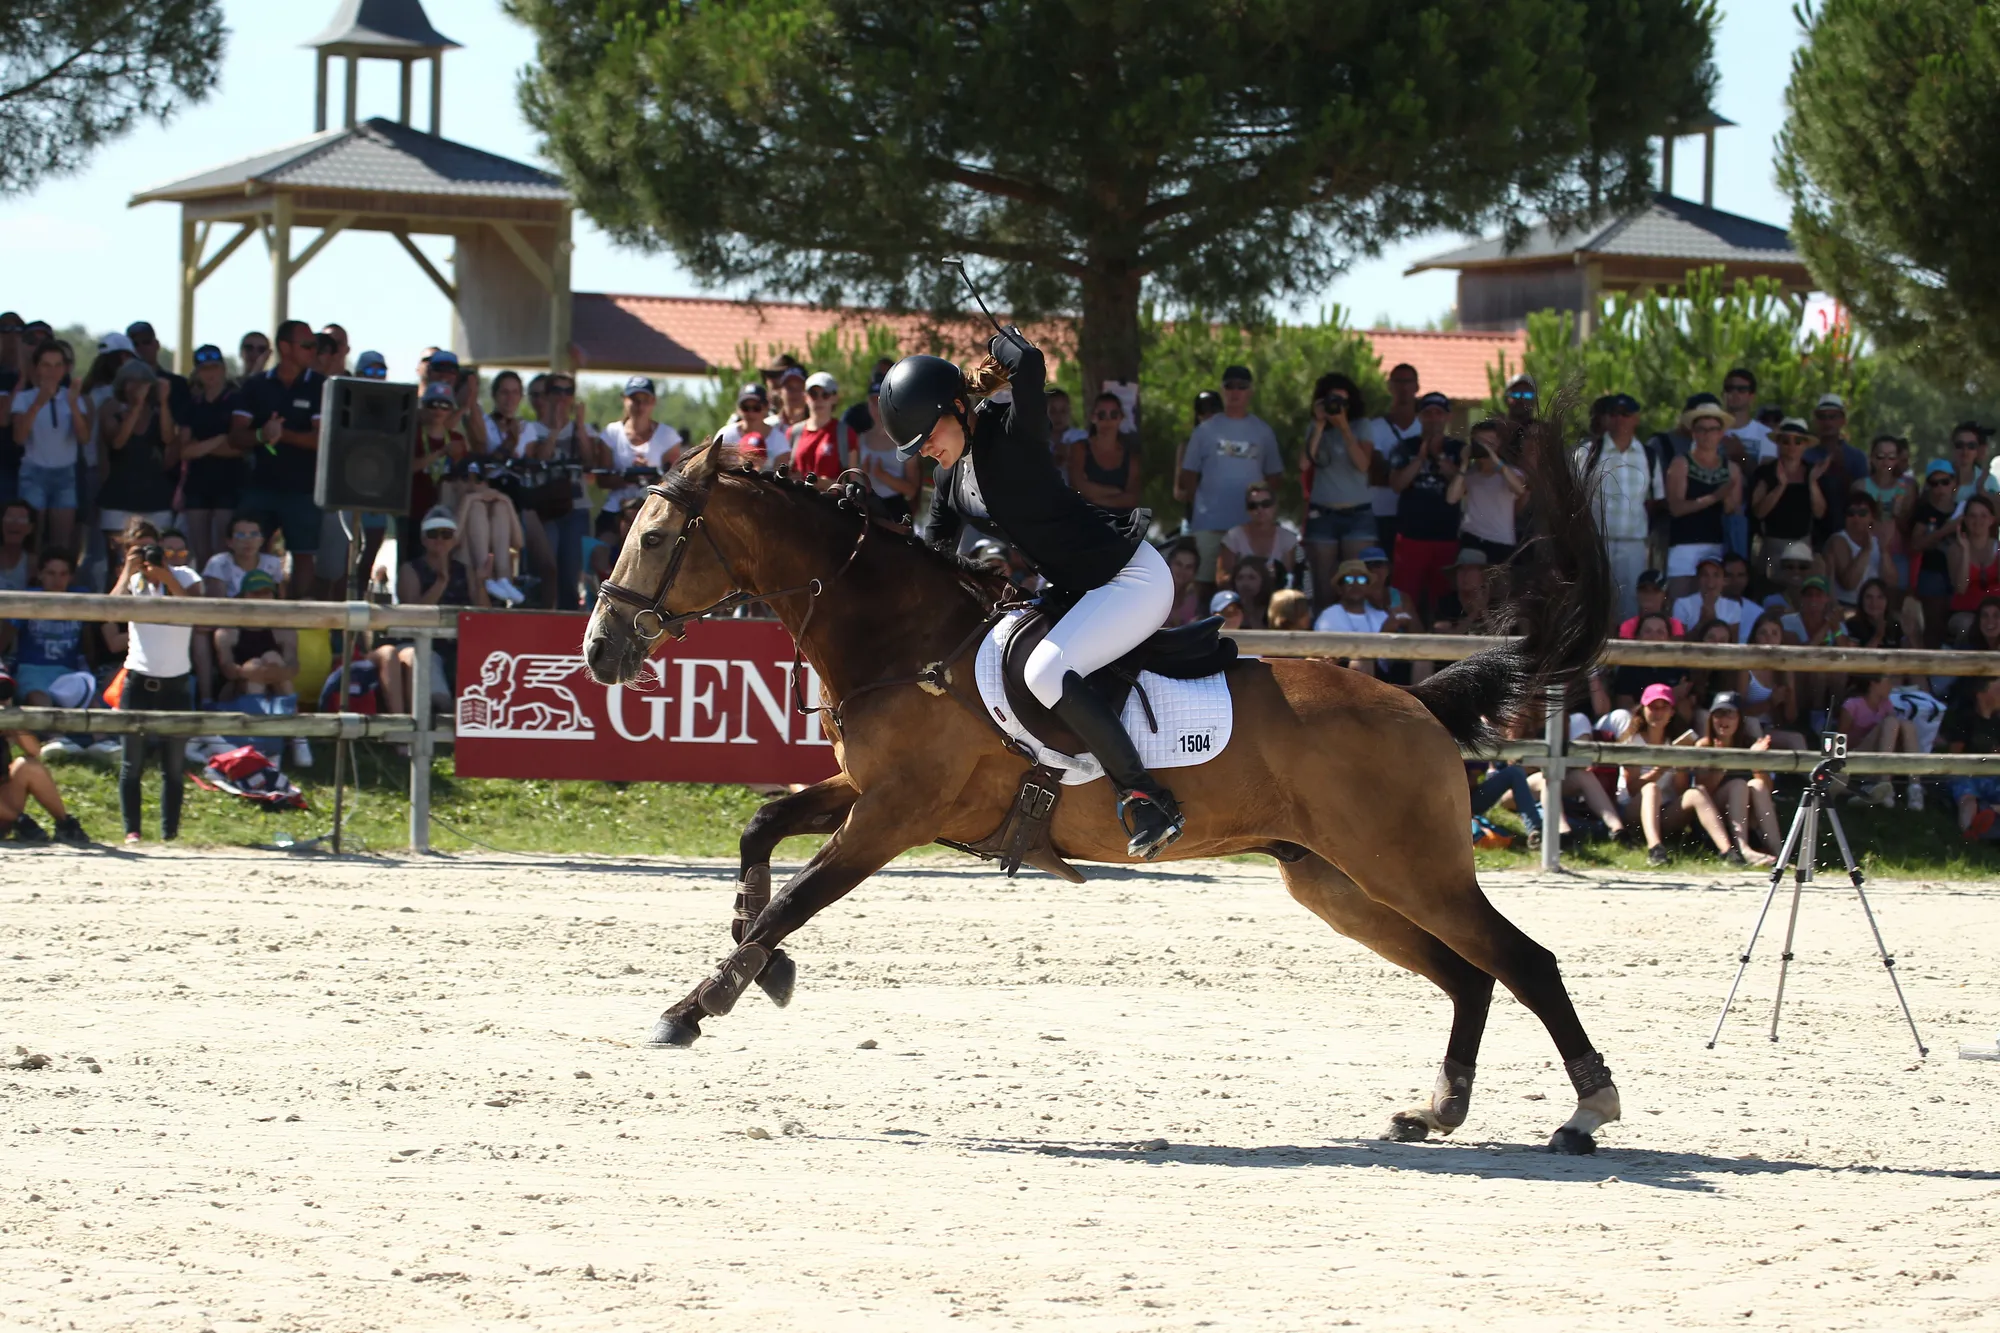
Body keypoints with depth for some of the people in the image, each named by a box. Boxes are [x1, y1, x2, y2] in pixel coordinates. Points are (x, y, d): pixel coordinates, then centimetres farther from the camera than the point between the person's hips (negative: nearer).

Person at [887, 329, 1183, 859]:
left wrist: (1006, 343, -17)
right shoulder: (953, 468, 7)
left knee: (1044, 670, -29)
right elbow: (934, 550, 18)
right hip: (1074, 587, 10)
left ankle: (1144, 796, -27)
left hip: (1132, 575, -10)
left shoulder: (1010, 434, -19)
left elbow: (1030, 366, -38)